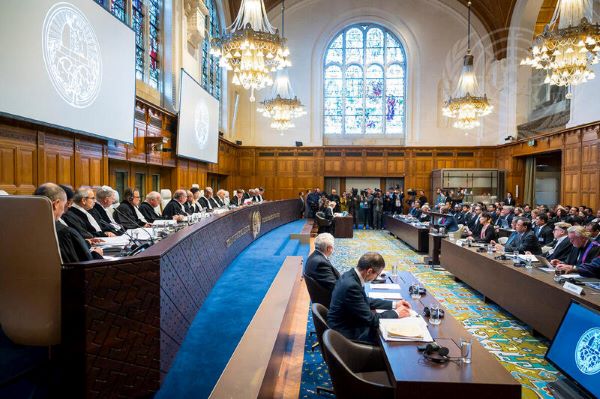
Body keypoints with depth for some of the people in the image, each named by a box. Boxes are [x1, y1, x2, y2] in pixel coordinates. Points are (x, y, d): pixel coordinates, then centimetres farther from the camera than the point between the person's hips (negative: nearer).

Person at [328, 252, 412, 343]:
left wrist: (393, 304, 8)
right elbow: (370, 319, -22)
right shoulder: (351, 286, -29)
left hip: (348, 324, 8)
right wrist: (396, 313, -9)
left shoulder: (350, 275, -2)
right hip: (347, 334, -8)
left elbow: (365, 301, 12)